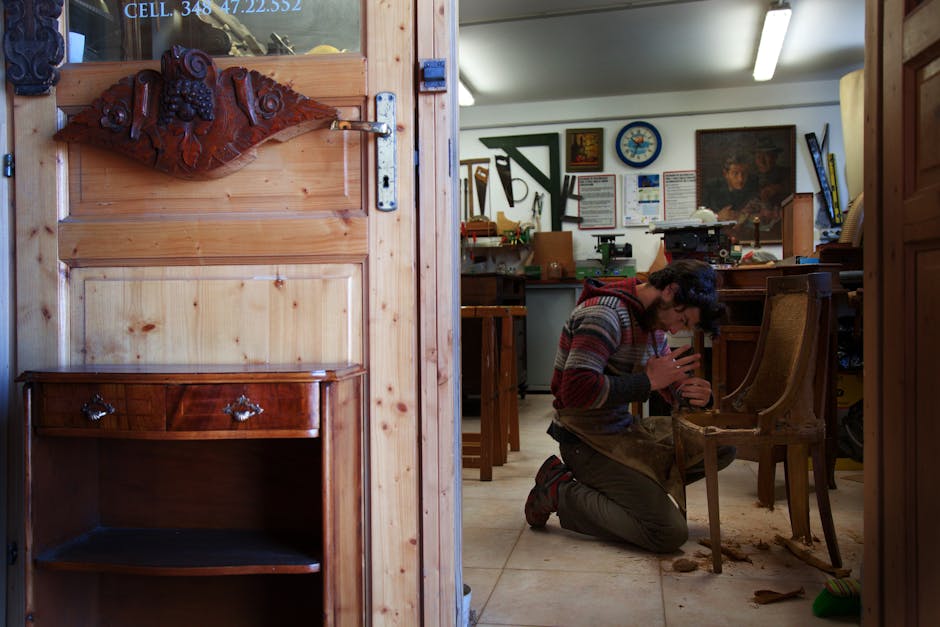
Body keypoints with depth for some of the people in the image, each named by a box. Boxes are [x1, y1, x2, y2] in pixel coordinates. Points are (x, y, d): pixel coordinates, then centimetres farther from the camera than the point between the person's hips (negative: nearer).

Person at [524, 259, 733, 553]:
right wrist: (649, 381, -22)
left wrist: (689, 393, -7)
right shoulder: (605, 313, -20)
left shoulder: (652, 318, 10)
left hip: (626, 428, 10)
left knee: (723, 447, 3)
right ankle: (560, 490, -5)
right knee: (670, 534, -19)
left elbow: (672, 381, 19)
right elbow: (576, 390, -31)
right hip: (588, 440, -10)